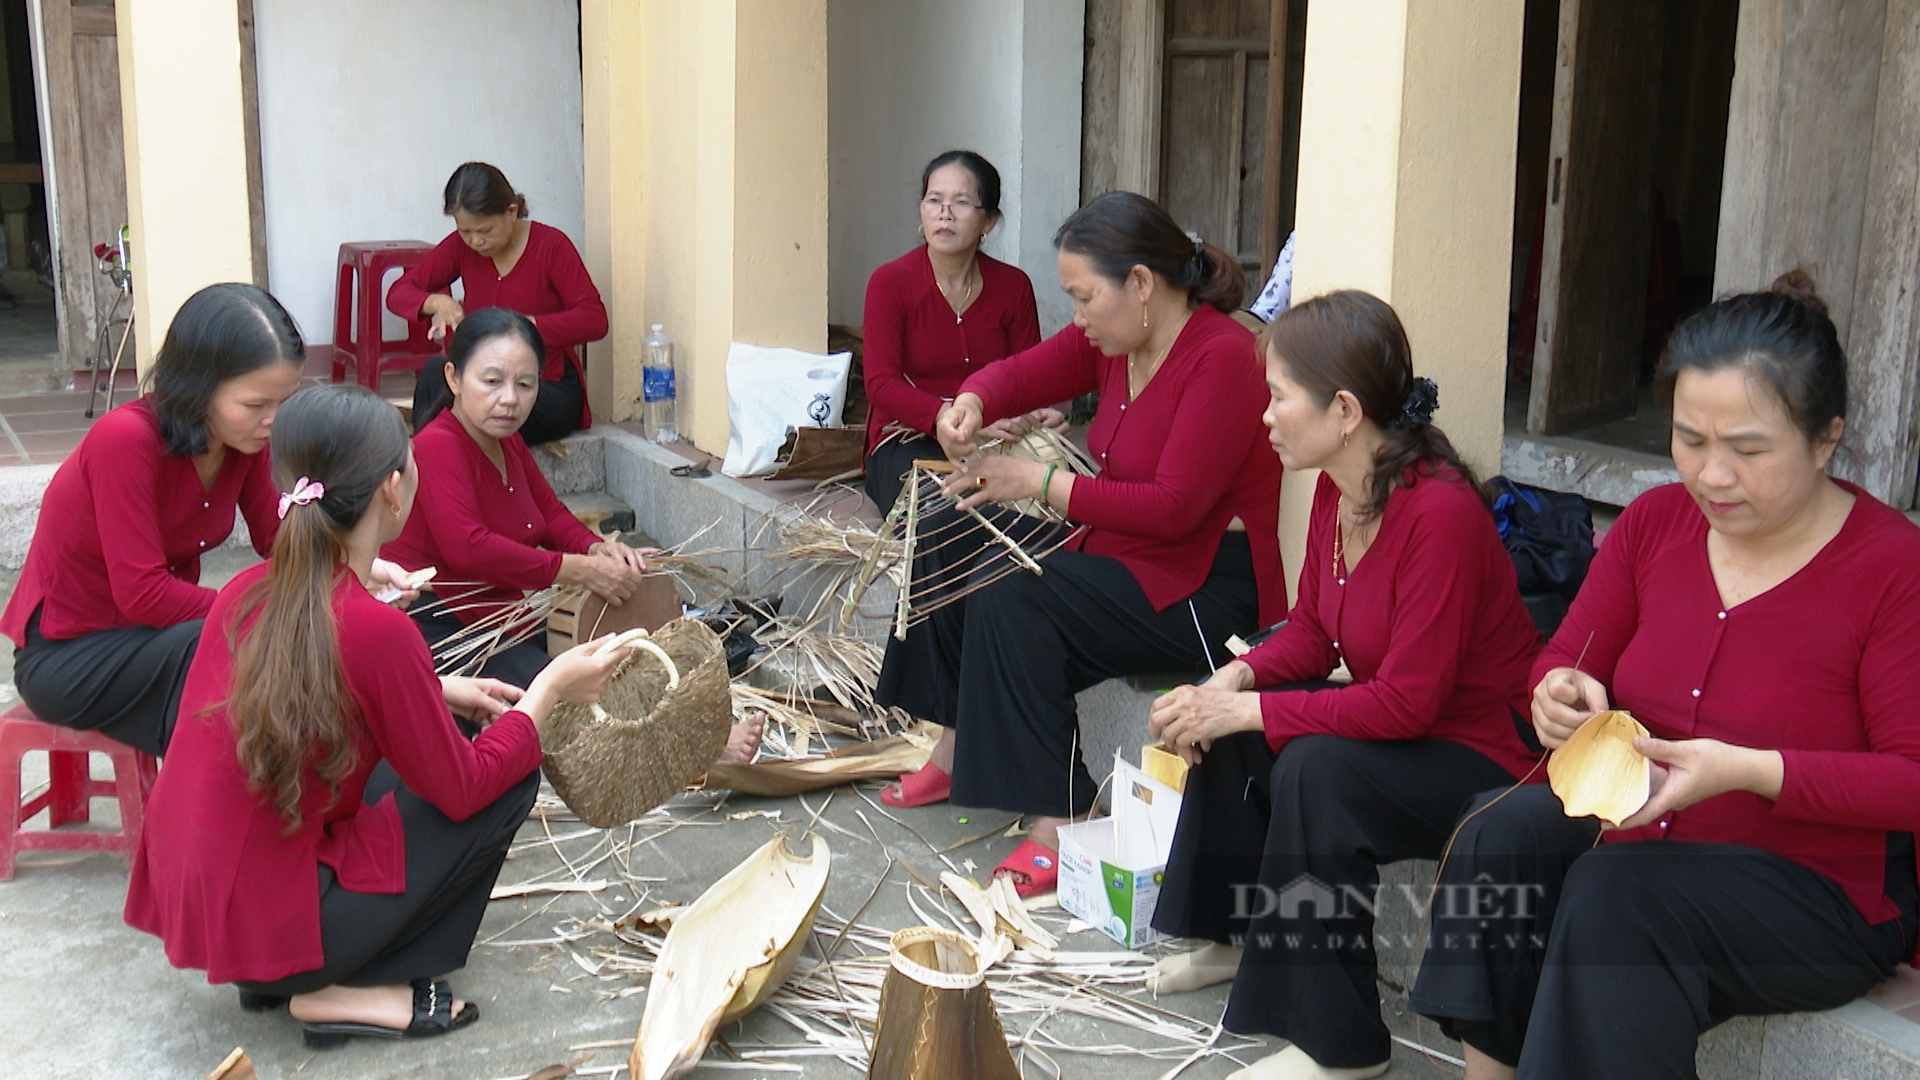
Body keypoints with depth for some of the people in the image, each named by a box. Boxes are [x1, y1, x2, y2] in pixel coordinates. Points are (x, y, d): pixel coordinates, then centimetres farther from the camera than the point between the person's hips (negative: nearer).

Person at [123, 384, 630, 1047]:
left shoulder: (250, 590, 0)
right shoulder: (376, 628, -22)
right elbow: (462, 789, -11)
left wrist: (437, 694, 17)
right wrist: (550, 689, 2)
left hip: (183, 898, 8)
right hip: (269, 925, -8)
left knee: (411, 760, 24)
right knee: (513, 778, 2)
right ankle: (346, 992, 2)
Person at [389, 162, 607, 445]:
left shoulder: (552, 246, -8)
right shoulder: (461, 247, 4)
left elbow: (595, 320, -17)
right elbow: (398, 293, 8)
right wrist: (438, 302, -16)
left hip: (549, 388, -4)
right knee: (434, 374, -30)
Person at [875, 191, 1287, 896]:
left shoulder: (1223, 358, -22)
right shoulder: (1115, 340, 3)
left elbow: (1172, 508, -26)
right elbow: (1021, 373, 8)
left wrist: (1039, 482, -22)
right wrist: (970, 404, -17)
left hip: (1205, 586, -10)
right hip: (1124, 552, 10)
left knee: (1014, 601, -25)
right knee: (954, 557, 6)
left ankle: (1057, 823, -19)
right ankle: (958, 752, 20)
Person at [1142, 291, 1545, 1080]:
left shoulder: (1440, 513, -30)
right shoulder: (1336, 489, -3)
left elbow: (1407, 703, -29)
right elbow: (1310, 630, 7)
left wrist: (1248, 709, -25)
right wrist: (1234, 680, -12)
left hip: (1488, 759, -9)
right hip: (1392, 724, 9)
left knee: (1317, 770, -30)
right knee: (1228, 728, 0)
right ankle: (1238, 934, 20)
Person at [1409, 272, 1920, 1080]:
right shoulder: (1654, 522, 2)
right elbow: (1566, 661, 11)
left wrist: (1749, 771, -28)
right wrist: (1564, 695, -14)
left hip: (1821, 891, -5)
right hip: (1646, 831, 6)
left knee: (1613, 893, -31)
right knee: (1500, 832, -22)